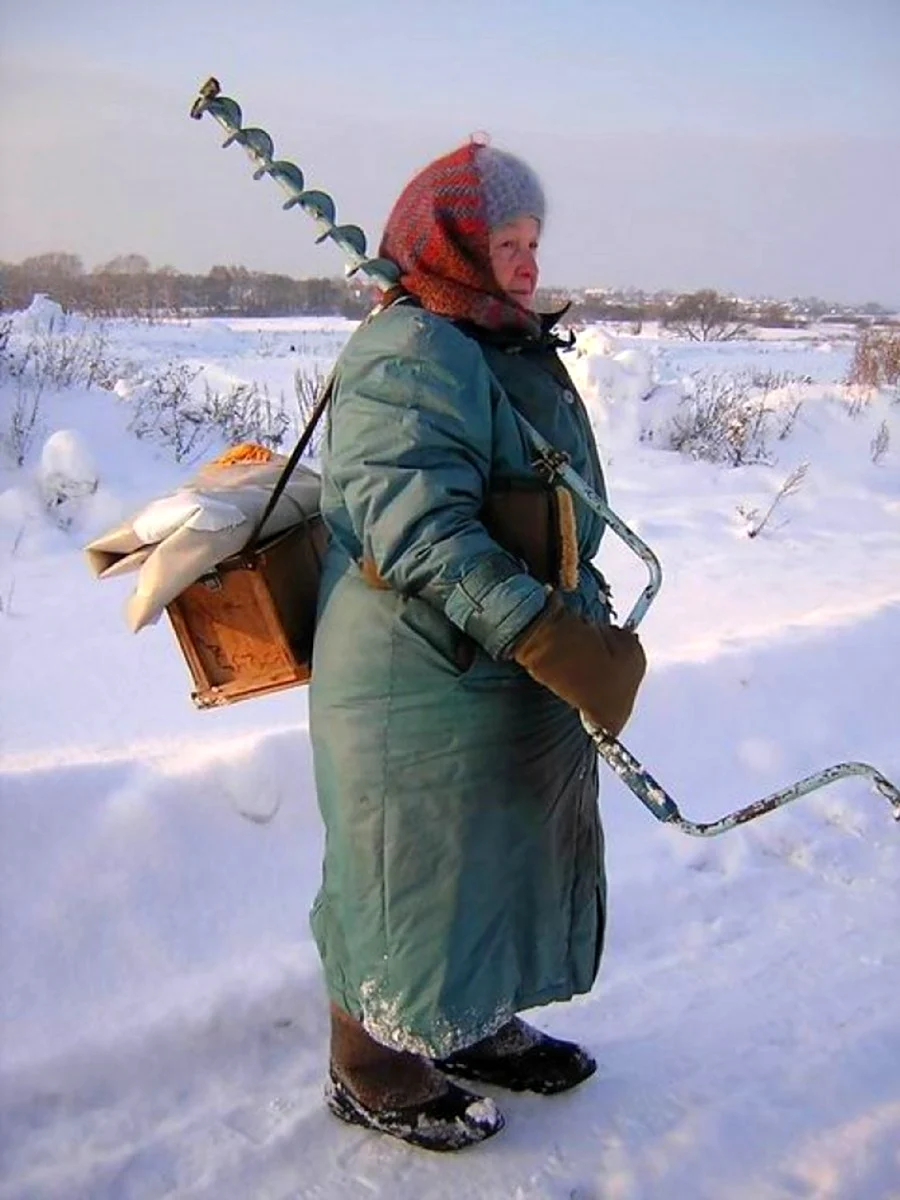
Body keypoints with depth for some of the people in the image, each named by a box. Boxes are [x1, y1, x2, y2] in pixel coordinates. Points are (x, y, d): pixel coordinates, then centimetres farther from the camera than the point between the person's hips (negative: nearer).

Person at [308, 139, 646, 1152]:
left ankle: (472, 1027, 43)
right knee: (412, 874, 5)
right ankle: (369, 1071, 27)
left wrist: (582, 626, 27)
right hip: (424, 692, -10)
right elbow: (415, 527, -30)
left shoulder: (513, 348, 15)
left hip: (515, 686, 10)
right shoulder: (409, 357, -19)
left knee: (501, 861, 22)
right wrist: (542, 634, -35)